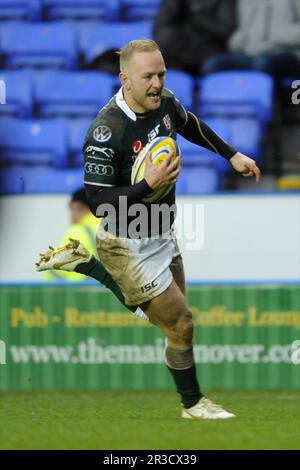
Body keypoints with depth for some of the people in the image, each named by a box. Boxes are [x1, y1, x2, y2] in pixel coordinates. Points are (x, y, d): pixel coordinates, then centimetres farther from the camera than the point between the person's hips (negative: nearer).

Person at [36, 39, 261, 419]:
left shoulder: (164, 103, -9)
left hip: (161, 235, 8)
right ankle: (193, 404, 23)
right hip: (129, 246, -8)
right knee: (180, 325, 0)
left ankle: (84, 263, 34)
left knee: (166, 312, 27)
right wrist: (149, 185, -37)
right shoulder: (106, 132, -31)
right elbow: (97, 202, -28)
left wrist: (232, 155, 17)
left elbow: (191, 125, 16)